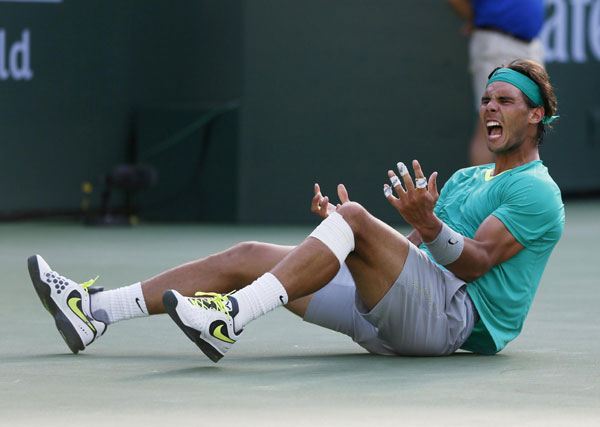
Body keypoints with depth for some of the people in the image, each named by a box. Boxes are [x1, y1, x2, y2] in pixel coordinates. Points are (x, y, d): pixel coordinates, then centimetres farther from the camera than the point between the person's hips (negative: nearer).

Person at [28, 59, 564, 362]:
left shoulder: (536, 191, 0)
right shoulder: (466, 179, 29)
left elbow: (474, 263, -15)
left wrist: (426, 222, -30)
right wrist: (342, 225, 10)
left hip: (457, 312, -9)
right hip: (391, 320, 9)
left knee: (353, 216, -31)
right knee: (247, 256, -1)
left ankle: (232, 317, -44)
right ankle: (94, 311, -9)